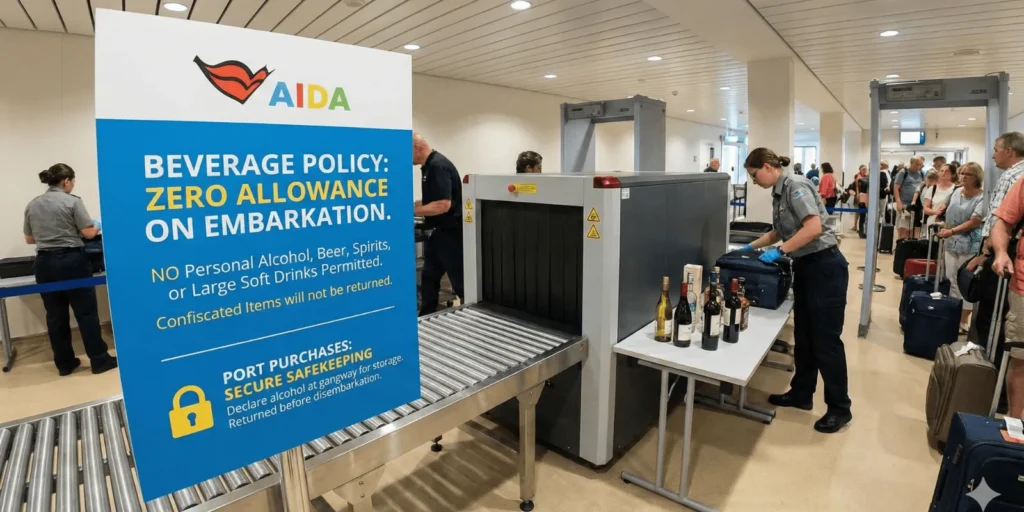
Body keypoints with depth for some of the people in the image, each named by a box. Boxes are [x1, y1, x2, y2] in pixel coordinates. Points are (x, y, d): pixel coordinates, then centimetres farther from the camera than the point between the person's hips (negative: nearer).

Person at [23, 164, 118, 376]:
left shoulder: (32, 205, 10)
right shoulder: (72, 201, -8)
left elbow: (29, 239, 16)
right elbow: (89, 233, -10)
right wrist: (97, 225, 11)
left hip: (44, 264, 6)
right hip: (72, 261, -5)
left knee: (55, 315, 10)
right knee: (86, 312, 0)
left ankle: (64, 364, 17)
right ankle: (99, 360, 4)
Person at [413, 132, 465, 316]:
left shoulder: (438, 166, -19)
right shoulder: (430, 166, 12)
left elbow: (443, 204, -26)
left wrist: (412, 211, -18)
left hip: (452, 233, -10)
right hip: (440, 232, 10)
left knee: (460, 281, 0)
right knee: (428, 279, 14)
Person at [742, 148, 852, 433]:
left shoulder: (795, 186, -16)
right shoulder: (778, 194, 12)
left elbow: (814, 227, -26)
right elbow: (780, 232, 24)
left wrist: (779, 252, -23)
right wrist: (752, 246, 20)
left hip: (825, 267, -9)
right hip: (805, 268, 9)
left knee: (826, 339, -1)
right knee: (804, 336, 15)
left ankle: (840, 408, 14)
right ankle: (801, 394, 28)